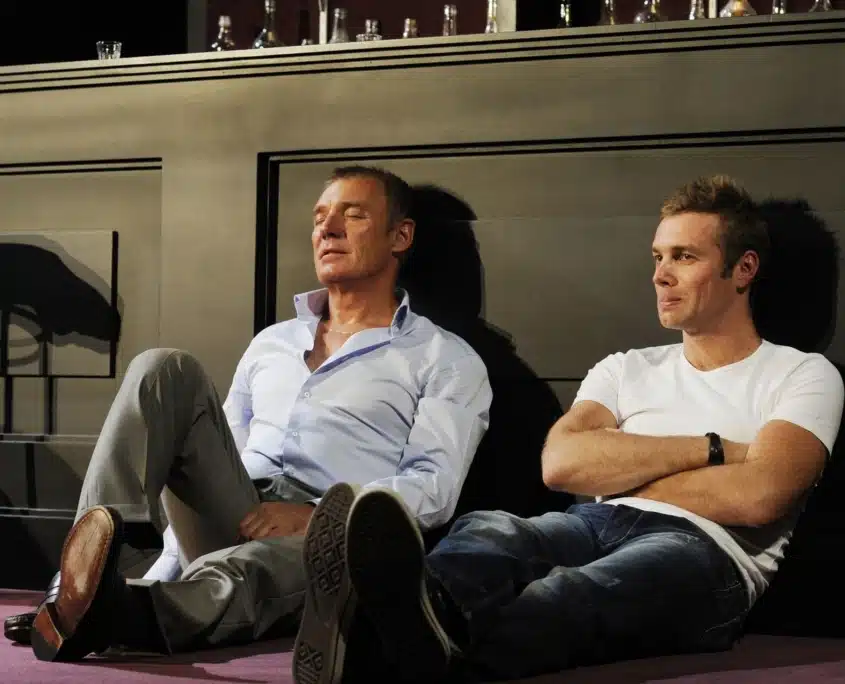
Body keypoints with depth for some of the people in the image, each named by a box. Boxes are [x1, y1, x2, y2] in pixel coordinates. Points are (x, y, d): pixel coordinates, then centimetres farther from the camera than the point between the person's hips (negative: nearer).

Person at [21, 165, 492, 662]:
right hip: (229, 525, 5)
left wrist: (319, 517, -19)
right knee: (168, 371, -16)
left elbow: (433, 490, -3)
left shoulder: (446, 360, 12)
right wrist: (166, 565, 9)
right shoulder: (271, 342, 29)